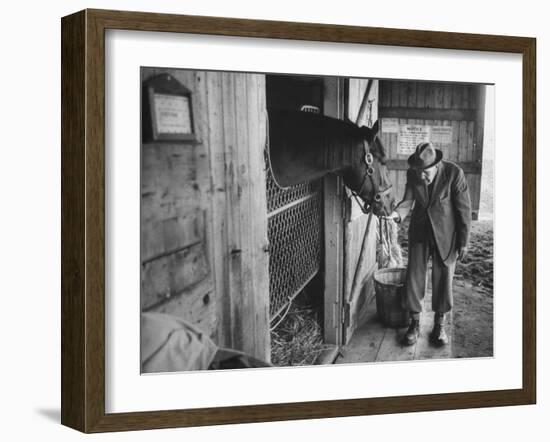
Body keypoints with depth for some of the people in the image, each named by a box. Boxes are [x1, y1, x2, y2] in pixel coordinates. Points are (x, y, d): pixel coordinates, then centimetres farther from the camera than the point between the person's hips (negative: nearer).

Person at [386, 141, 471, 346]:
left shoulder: (454, 173, -21)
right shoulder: (413, 174, -10)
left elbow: (464, 209, -13)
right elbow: (408, 200, -5)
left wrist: (464, 242, -9)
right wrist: (397, 214, -29)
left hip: (445, 234, -3)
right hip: (420, 231, 3)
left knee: (443, 278, 5)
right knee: (414, 275, 3)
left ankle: (439, 325, 20)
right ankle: (414, 323, 17)